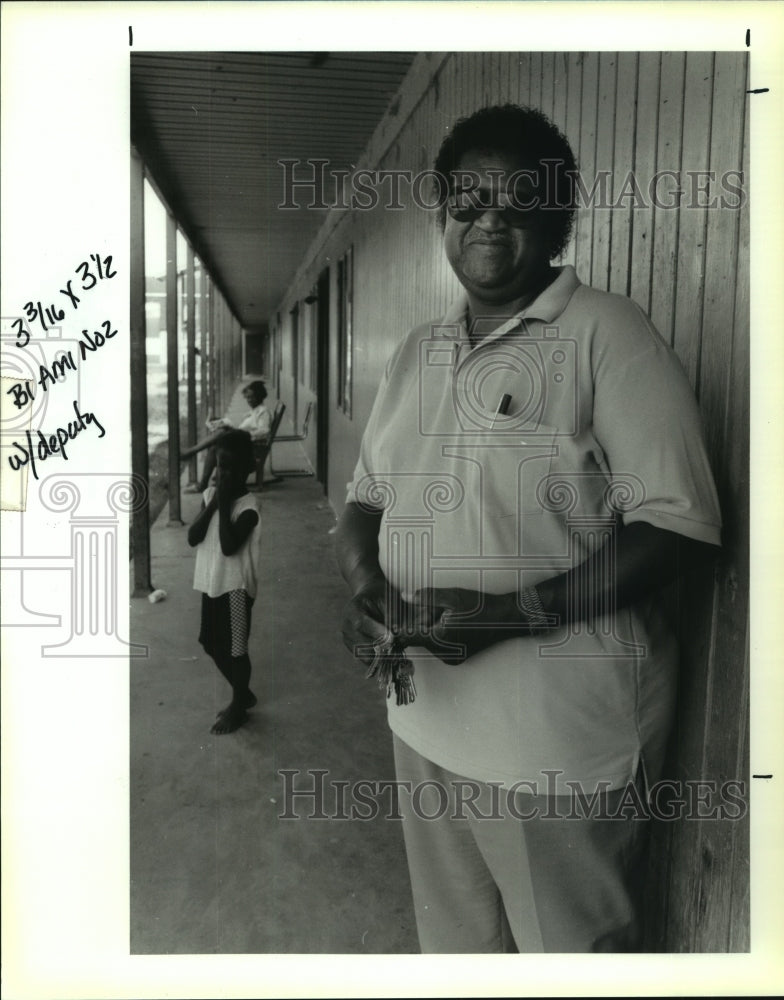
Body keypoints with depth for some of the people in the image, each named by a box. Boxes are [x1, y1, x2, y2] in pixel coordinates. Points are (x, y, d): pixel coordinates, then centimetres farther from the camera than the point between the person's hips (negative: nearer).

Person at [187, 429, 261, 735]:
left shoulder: (248, 507, -18)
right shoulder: (210, 494, 1)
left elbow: (228, 547, -28)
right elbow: (192, 538, -6)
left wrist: (224, 506, -24)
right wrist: (213, 504, -14)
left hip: (236, 587, -7)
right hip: (211, 584, 7)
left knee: (235, 649, 7)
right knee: (212, 645, 18)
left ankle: (238, 707, 26)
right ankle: (243, 694, 38)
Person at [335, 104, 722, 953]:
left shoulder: (604, 333, -10)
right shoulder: (415, 353, 10)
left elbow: (680, 525, -15)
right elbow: (365, 499, 15)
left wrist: (520, 612, -24)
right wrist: (366, 587, -7)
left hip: (559, 739, -5)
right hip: (427, 714, 6)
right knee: (452, 943, 24)